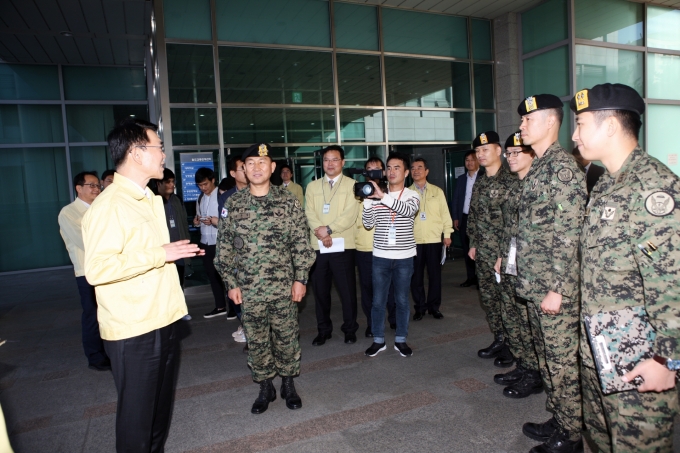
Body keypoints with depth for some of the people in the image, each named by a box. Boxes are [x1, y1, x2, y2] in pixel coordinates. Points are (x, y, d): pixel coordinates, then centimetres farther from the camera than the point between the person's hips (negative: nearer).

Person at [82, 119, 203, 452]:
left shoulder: (150, 200, 15)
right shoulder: (109, 206, -17)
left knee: (161, 407, 21)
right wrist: (160, 254, -24)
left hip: (164, 321, 9)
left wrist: (177, 252, 11)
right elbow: (97, 269, -27)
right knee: (137, 413, 7)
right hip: (133, 331, -9)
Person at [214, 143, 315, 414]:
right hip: (248, 290, 1)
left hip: (284, 287, -1)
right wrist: (231, 283, 0)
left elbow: (301, 243, -1)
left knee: (287, 338, 11)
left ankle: (288, 385, 32)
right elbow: (224, 246, 4)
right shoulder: (233, 204, 0)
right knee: (256, 341, 12)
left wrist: (300, 279, -6)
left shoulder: (289, 202, -3)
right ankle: (265, 388, 31)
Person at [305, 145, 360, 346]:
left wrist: (328, 229, -17)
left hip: (342, 245, -3)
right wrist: (319, 231, -16)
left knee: (347, 290, 4)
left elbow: (350, 215, -9)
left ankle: (350, 329, 21)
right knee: (320, 290, 9)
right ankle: (323, 329, 24)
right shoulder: (312, 186, 12)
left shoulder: (351, 185, 2)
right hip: (317, 246, 3)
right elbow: (309, 213, 1)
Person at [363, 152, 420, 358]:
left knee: (402, 300, 10)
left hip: (404, 257, -1)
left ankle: (400, 340, 24)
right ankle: (378, 340, 22)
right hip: (380, 256, 1)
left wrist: (383, 196, -35)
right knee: (378, 301, 8)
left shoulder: (412, 196, 0)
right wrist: (367, 199, -16)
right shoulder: (376, 195, 2)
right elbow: (368, 224, -4)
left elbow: (408, 210, -24)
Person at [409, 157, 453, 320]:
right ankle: (420, 307, 18)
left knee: (435, 274, 5)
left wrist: (447, 234, 3)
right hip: (413, 240, 0)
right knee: (416, 275, 5)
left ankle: (434, 306, 19)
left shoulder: (437, 191, 7)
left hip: (434, 239, 0)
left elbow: (445, 213, 7)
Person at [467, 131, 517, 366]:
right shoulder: (479, 184, 14)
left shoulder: (511, 181, -10)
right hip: (483, 253, 8)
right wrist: (473, 243, 14)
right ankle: (499, 340, 28)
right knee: (488, 298, 14)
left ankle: (512, 345, 16)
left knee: (507, 298, 1)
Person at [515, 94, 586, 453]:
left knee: (563, 360, 4)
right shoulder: (538, 167, 14)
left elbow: (569, 233, -20)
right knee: (546, 355, 19)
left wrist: (556, 288, -21)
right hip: (534, 285, 9)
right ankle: (558, 420, 35)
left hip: (555, 288, -9)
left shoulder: (563, 166, -15)